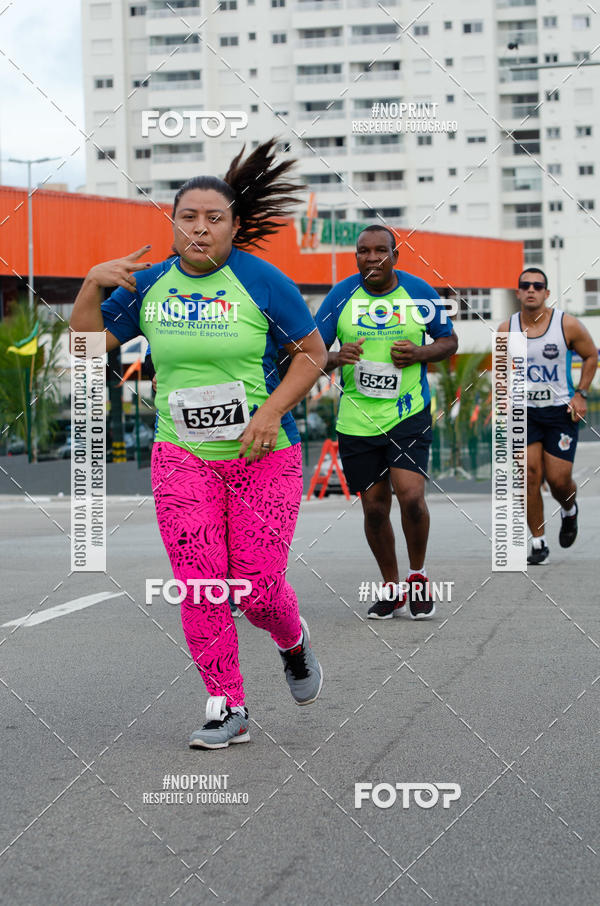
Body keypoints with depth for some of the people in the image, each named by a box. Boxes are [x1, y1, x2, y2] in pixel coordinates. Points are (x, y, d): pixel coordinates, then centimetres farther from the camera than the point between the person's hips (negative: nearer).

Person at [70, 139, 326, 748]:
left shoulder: (262, 281, -6)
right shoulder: (148, 284, 4)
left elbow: (312, 353, -1)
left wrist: (271, 411, -13)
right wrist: (92, 284, -5)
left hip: (263, 456, -3)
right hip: (182, 458, 3)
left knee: (257, 588, -3)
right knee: (199, 589, -4)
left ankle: (293, 643, 32)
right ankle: (227, 708, 10)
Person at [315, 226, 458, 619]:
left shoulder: (419, 292, -1)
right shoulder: (341, 296, -1)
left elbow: (450, 340, 11)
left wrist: (420, 353, -10)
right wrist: (337, 358, -18)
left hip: (409, 413, -1)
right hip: (357, 419, 1)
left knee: (411, 495, -16)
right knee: (374, 507, 5)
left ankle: (418, 577, 8)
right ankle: (392, 587, 24)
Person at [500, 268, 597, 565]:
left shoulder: (567, 325, -10)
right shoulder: (506, 330, -3)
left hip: (561, 411, -2)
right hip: (525, 411, 2)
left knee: (559, 479, -3)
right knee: (529, 475, -8)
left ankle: (569, 511, 34)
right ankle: (538, 543, 4)